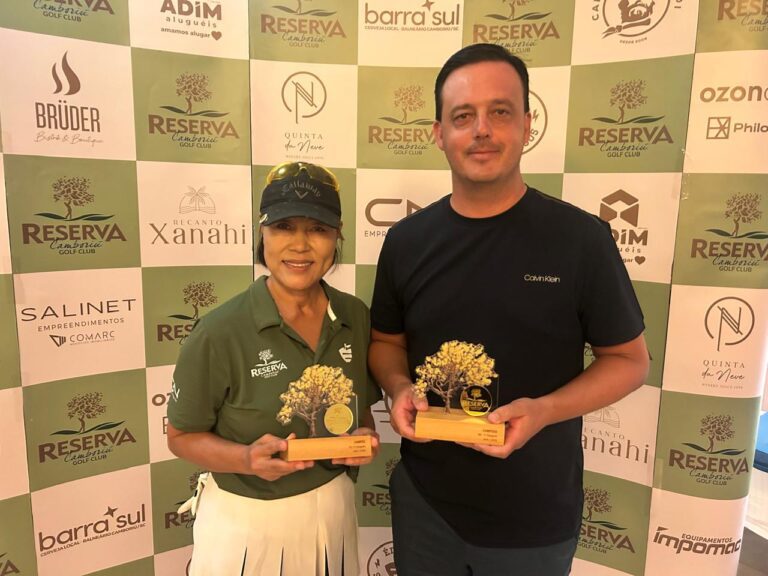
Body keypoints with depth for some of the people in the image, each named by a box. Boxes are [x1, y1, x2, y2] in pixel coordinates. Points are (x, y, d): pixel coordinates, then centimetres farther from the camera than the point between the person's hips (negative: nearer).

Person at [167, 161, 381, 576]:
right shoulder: (219, 334, -20)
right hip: (245, 524, -3)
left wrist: (364, 438, -13)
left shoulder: (355, 317, -7)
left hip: (334, 512, 4)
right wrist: (248, 459, -26)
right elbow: (182, 436, -9)